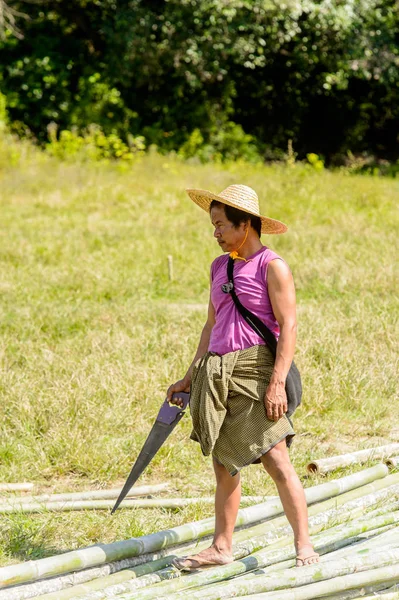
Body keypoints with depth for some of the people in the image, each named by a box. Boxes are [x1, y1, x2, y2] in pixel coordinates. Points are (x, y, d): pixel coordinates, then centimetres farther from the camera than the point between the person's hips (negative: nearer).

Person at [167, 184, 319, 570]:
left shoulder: (272, 267, -6)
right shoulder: (220, 266, 14)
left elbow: (288, 327, -10)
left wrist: (277, 383, -18)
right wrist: (190, 377, 20)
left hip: (255, 369, -7)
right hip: (217, 374, 7)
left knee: (276, 462, -10)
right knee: (223, 466, 10)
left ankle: (304, 546, -2)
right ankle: (221, 548, 18)